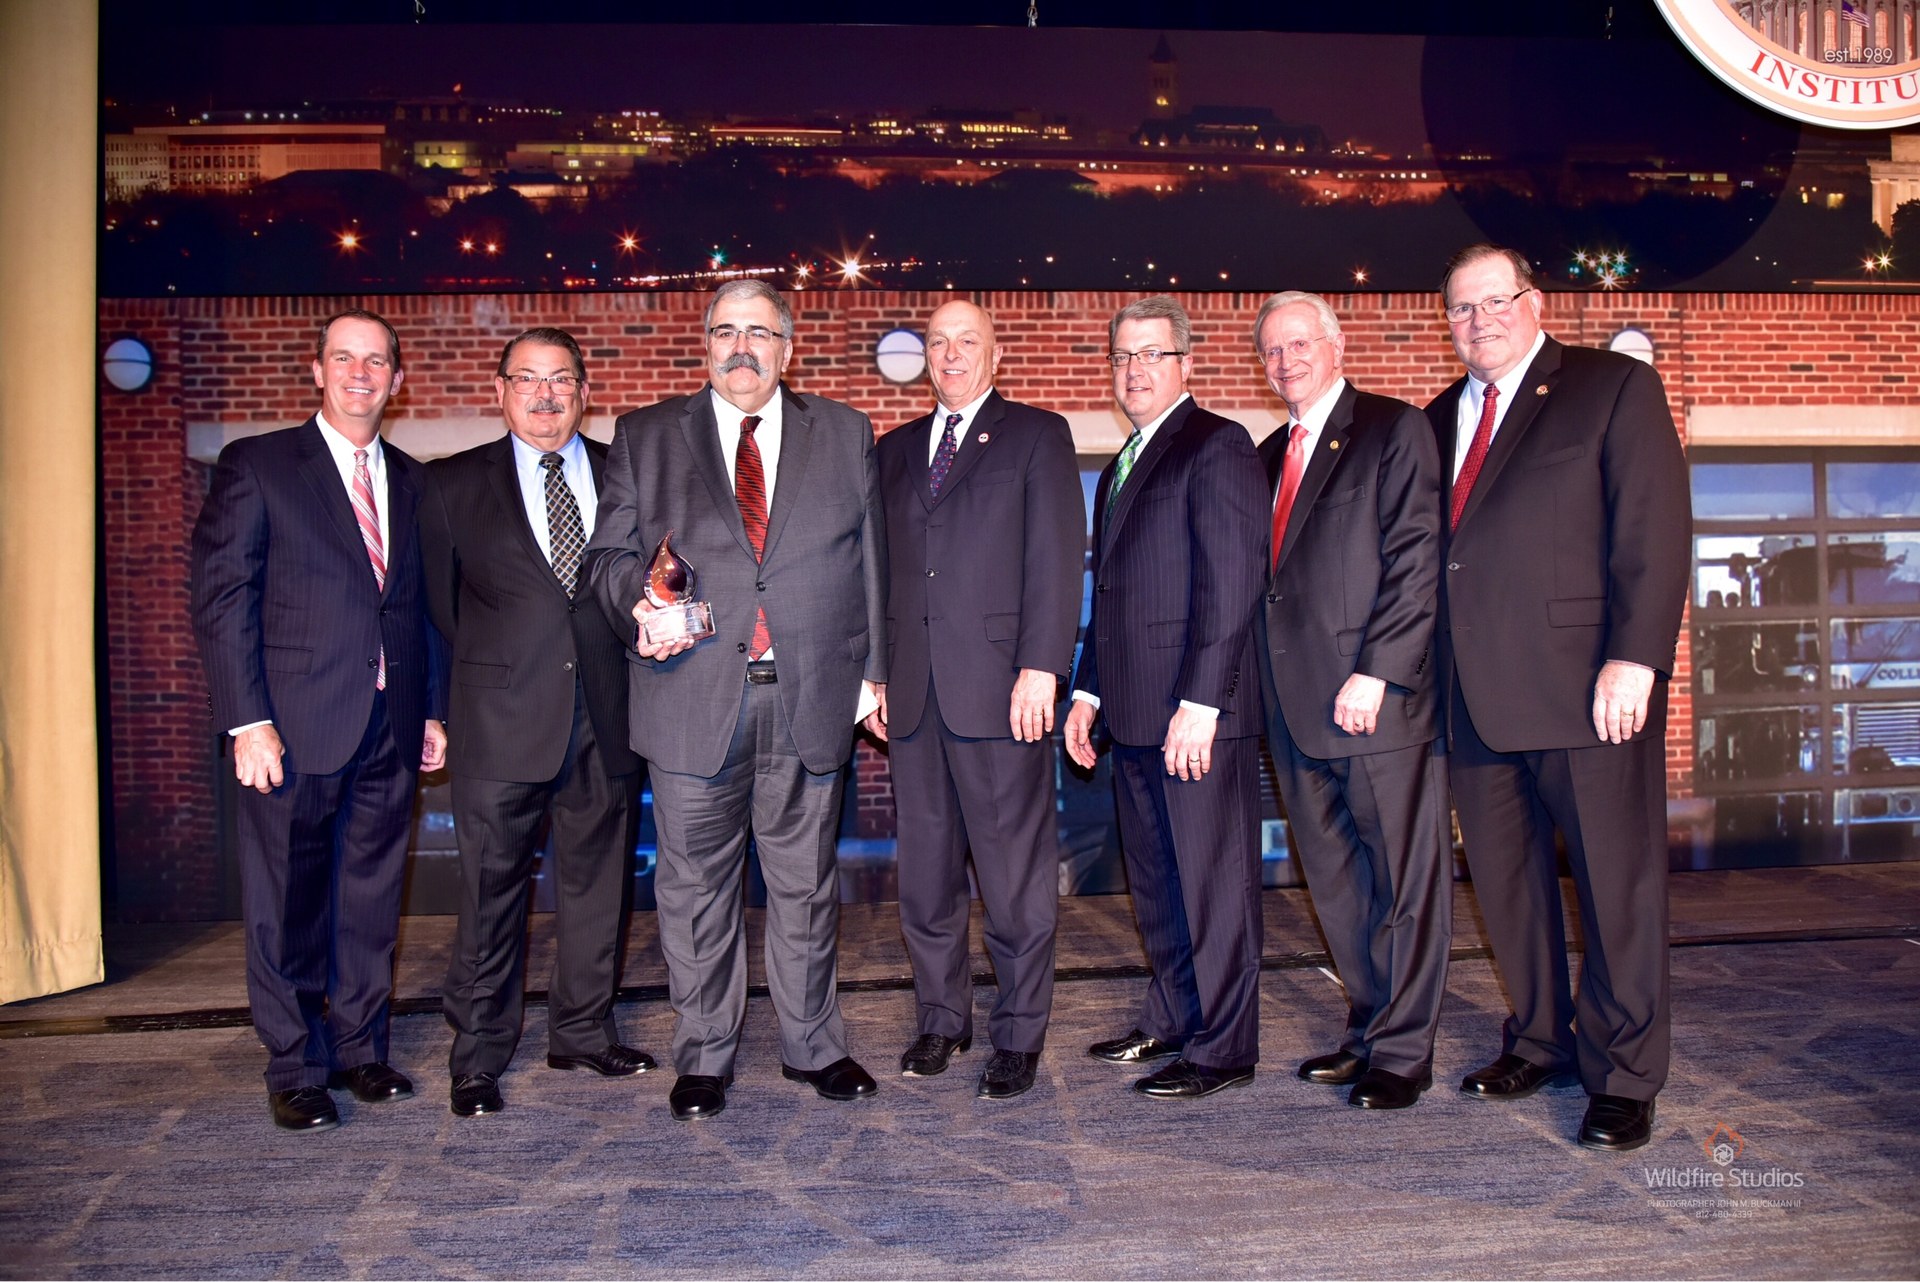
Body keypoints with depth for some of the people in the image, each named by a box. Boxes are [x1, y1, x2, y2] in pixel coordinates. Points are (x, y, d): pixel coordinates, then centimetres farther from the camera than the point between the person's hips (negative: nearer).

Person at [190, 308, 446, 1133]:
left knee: (371, 899, 11)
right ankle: (295, 1070, 19)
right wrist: (248, 720, -12)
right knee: (289, 904, 5)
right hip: (296, 725, -4)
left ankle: (359, 1049, 25)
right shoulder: (256, 467, 1)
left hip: (390, 727, 4)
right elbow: (221, 599, -5)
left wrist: (433, 710, 9)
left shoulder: (412, 482, 14)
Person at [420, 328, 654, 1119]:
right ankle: (479, 1057, 19)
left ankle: (584, 1033, 28)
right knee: (491, 894, 4)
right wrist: (495, 667, 8)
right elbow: (442, 602, 10)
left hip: (604, 719, 2)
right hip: (502, 724, -2)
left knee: (596, 883, 11)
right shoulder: (453, 484, 5)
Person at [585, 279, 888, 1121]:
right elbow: (612, 552, 7)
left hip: (811, 699, 1)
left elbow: (871, 556, 10)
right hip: (693, 697, 0)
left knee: (805, 882, 11)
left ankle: (813, 1046, 28)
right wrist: (639, 605, -15)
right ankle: (703, 1057, 25)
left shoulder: (844, 434, 11)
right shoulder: (646, 436, 9)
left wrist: (874, 667, 4)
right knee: (695, 885, 8)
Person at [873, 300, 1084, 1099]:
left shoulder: (1036, 436, 5)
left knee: (1016, 874, 1)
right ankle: (941, 1018, 26)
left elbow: (1057, 557, -4)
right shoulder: (894, 451, 19)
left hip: (998, 687, -4)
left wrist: (1041, 667, -14)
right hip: (913, 694, 5)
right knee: (925, 870, 10)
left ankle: (1019, 1037, 14)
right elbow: (878, 566, 17)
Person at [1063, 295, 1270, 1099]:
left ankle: (1222, 1049, 11)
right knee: (1154, 880, 15)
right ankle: (1171, 1019, 29)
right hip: (1134, 715, 9)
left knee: (1212, 880, 0)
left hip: (1197, 713, -8)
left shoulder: (1217, 446, -7)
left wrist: (1199, 703, -20)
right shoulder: (1122, 466, 20)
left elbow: (1233, 582, -15)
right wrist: (1088, 692, 15)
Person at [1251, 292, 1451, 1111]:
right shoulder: (1269, 457, 19)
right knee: (1337, 883, 13)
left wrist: (1373, 672, -17)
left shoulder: (1393, 429, -1)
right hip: (1298, 706, 7)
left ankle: (1402, 1051, 12)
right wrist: (1263, 691, 8)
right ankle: (1368, 1031, 25)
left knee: (1405, 880, 2)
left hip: (1379, 697, -7)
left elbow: (1416, 559, -10)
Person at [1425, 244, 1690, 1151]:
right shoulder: (1439, 419, 17)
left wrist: (1633, 659, -17)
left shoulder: (1615, 388, 1)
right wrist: (1425, 672, 7)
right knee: (1504, 878, 13)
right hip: (1476, 694, 6)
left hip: (1587, 688, -5)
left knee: (1616, 879, 3)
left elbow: (1656, 530, -8)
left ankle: (1623, 1076, 16)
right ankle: (1540, 1042, 30)